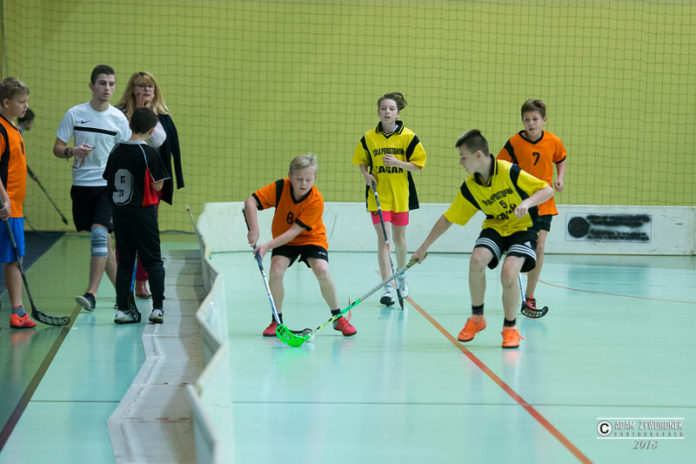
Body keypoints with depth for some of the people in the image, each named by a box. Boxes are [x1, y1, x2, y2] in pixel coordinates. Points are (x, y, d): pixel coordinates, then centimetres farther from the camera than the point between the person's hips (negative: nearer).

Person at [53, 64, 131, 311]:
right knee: (104, 242, 8)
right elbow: (57, 148, 5)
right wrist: (72, 151, -17)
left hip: (108, 185, -2)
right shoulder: (74, 114, 2)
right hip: (81, 184, 2)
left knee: (99, 234, -18)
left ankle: (91, 294, -19)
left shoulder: (119, 119, 1)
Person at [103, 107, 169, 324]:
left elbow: (109, 181, 8)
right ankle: (157, 308, 2)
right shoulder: (149, 153, -13)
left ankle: (122, 308, 7)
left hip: (119, 211, 4)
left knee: (124, 262, 10)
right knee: (153, 261, 4)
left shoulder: (117, 150, 3)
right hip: (143, 213, -4)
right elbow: (157, 185, -10)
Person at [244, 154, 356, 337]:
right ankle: (276, 320, -4)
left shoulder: (316, 201, -28)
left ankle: (338, 317, -6)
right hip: (283, 240, 2)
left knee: (322, 270, -26)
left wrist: (267, 246, -38)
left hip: (311, 238, -2)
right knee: (276, 271, -23)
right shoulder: (280, 187, -21)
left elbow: (294, 231, -30)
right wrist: (254, 230, -35)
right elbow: (251, 201, -21)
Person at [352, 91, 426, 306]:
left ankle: (401, 276, 38)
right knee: (383, 238, -10)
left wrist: (398, 163, -19)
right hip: (378, 195, 0)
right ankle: (387, 288, -10)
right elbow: (361, 161, 13)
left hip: (401, 194, 0)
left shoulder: (408, 137, -4)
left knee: (399, 239, 11)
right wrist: (366, 174, -6)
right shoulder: (368, 138, 0)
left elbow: (418, 164, -4)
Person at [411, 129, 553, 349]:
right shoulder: (469, 187, -6)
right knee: (477, 259, -27)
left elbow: (547, 190, -16)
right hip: (495, 227, 4)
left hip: (522, 228, -4)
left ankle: (510, 327, -2)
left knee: (508, 274, -28)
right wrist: (424, 248, 6)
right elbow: (447, 219, 4)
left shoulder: (509, 171, -21)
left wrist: (527, 202, -35)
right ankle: (477, 318, -4)